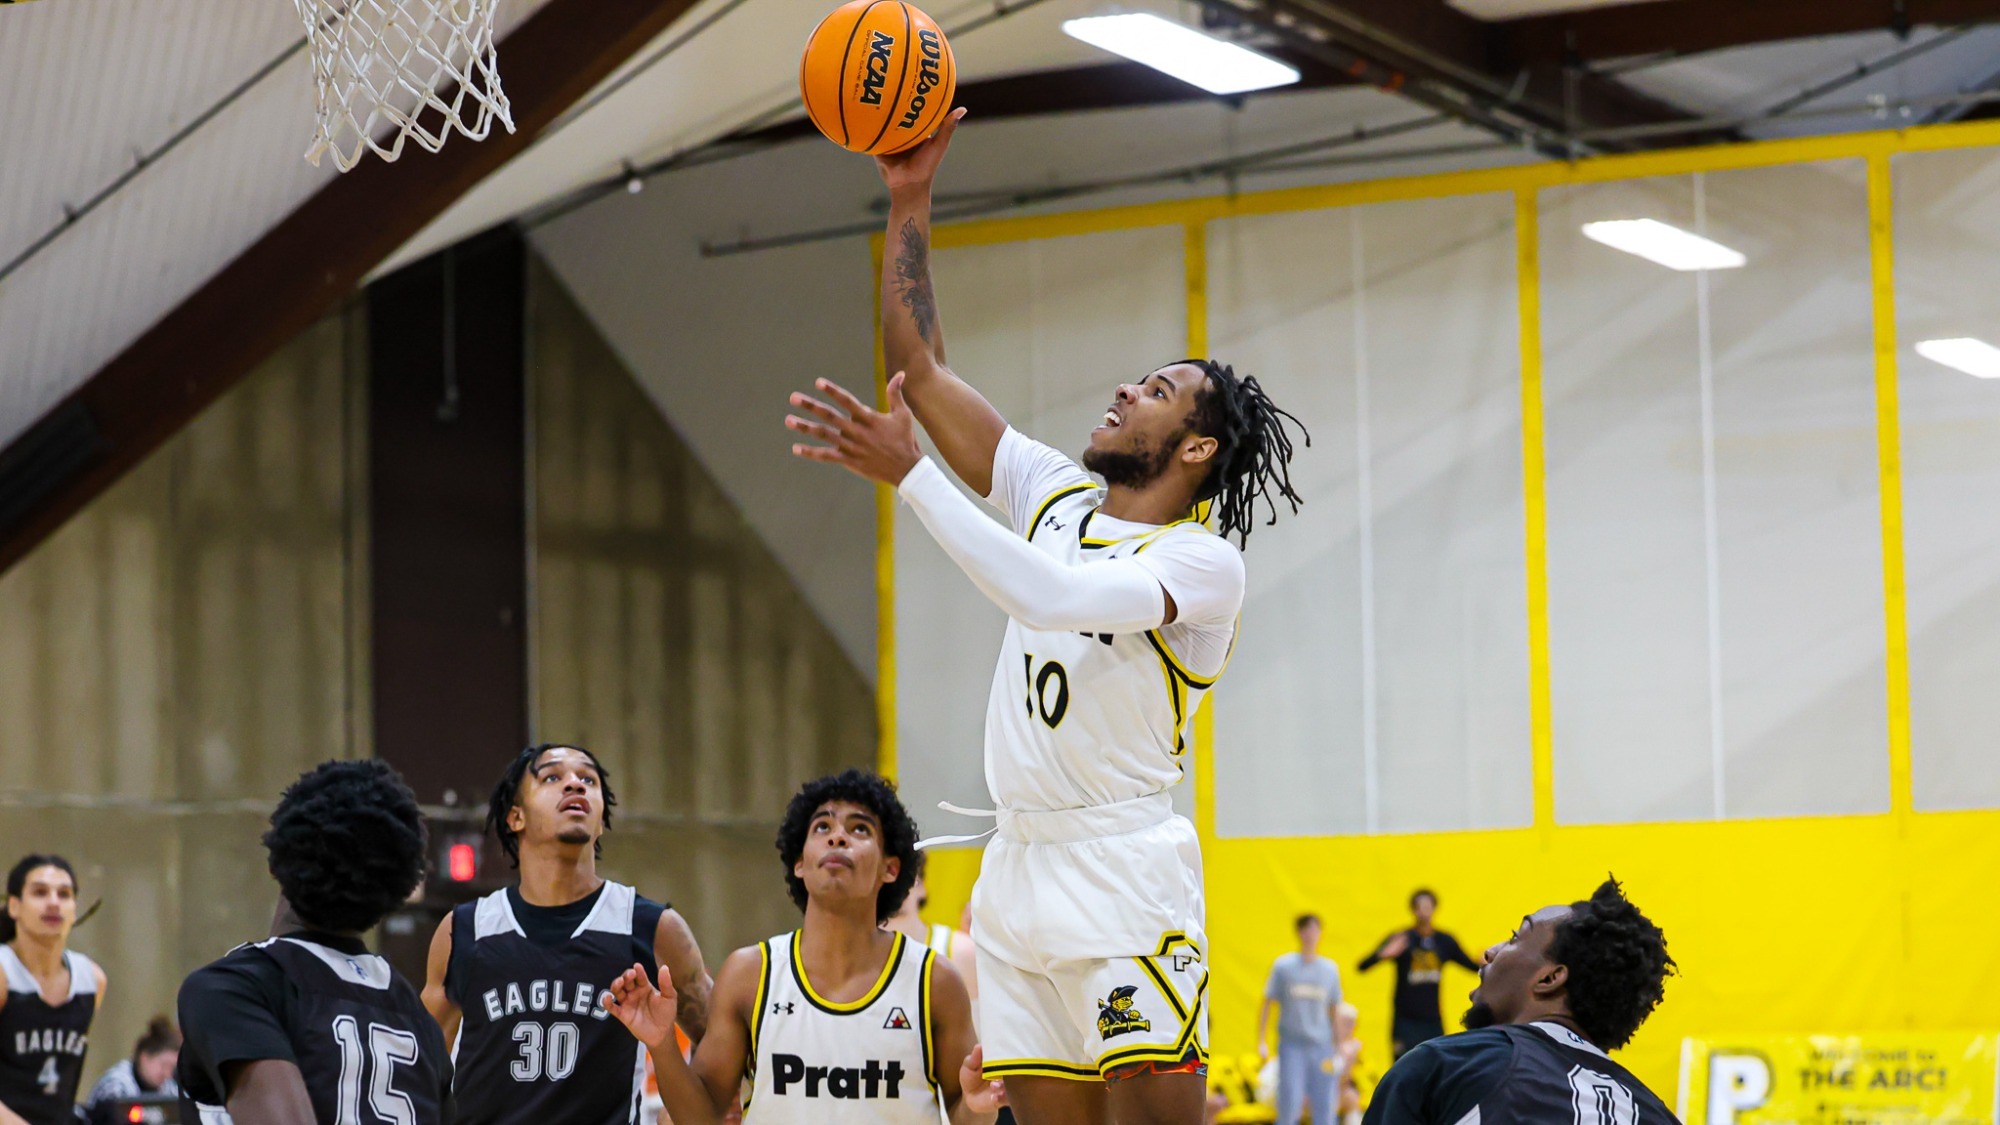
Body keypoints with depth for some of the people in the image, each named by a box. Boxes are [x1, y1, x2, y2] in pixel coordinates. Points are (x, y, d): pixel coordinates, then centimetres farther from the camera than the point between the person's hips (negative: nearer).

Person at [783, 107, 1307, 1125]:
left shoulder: (1205, 562, -7)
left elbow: (1055, 598, -24)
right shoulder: (1057, 494, 15)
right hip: (1020, 870, 7)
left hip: (1125, 876, -7)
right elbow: (922, 371, 15)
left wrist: (909, 473, -24)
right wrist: (910, 202, 8)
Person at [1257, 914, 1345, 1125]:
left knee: (1324, 1106, -1)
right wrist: (1261, 1040, -3)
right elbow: (1267, 1004, 3)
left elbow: (1334, 1011, 15)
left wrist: (1338, 1049, 13)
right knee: (1289, 1104, -9)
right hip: (1292, 1045, -2)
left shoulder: (1330, 969, 8)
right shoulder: (1283, 966, 0)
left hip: (1321, 1047, 2)